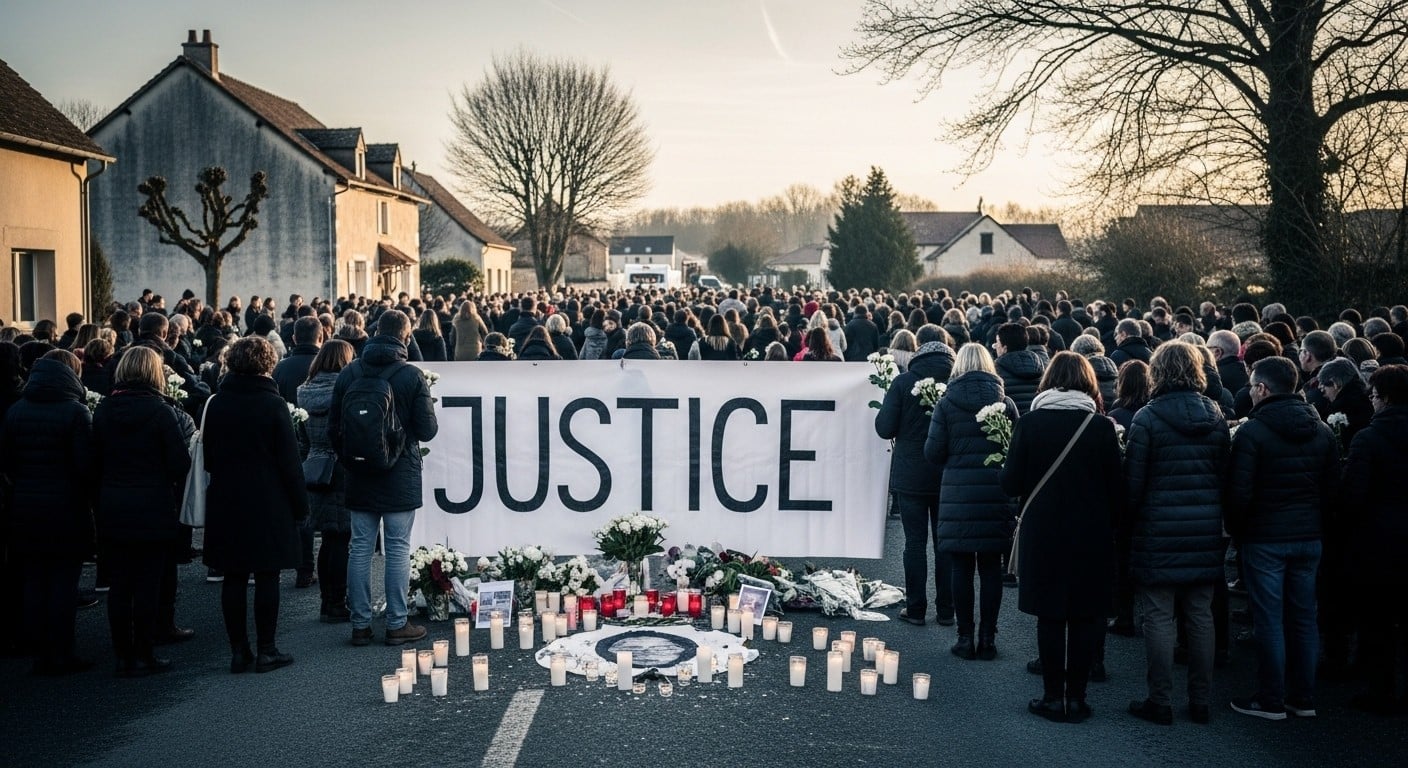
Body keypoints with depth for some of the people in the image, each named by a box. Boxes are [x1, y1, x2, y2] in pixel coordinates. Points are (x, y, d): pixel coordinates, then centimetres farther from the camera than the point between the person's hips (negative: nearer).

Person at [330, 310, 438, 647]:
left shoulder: (348, 373, 1)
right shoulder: (411, 375, -11)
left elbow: (333, 427, 5)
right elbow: (427, 430, -10)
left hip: (359, 477, 4)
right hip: (400, 477, -3)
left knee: (360, 547, 8)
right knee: (398, 548, 3)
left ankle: (360, 624, 12)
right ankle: (397, 624, 7)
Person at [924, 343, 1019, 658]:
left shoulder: (946, 404, -3)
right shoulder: (1005, 403, 1)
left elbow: (932, 451, -4)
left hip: (958, 493, -1)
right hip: (997, 494, 1)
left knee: (962, 567, 6)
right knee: (990, 568, 7)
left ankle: (965, 638, 9)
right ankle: (987, 638, 11)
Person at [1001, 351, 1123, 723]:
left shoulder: (1029, 423, -7)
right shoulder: (1102, 427, -6)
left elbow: (1011, 483, -6)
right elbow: (1117, 490, -2)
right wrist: (1107, 523, 13)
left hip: (1042, 535, 0)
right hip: (1091, 536, 0)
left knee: (1049, 616, 8)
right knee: (1085, 616, 9)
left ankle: (1053, 696, 13)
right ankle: (1076, 696, 14)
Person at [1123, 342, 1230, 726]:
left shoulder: (1147, 418, -11)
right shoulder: (1216, 417, 5)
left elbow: (1134, 482, -10)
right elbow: (1225, 476, 10)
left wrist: (1126, 530, 0)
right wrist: (1223, 528, 18)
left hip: (1160, 534, -5)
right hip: (1206, 534, 5)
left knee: (1159, 619, 2)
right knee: (1201, 618, 11)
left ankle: (1160, 702, 7)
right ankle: (1200, 702, 19)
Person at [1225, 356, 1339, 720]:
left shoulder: (1252, 431, -14)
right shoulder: (1322, 431, 6)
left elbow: (1239, 492, -16)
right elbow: (1331, 487, 9)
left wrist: (1234, 528, -1)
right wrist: (1313, 520, 16)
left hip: (1264, 539, -6)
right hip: (1309, 538, 6)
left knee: (1269, 619, 1)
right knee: (1303, 617, 12)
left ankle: (1271, 700, 8)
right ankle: (1303, 697, 20)